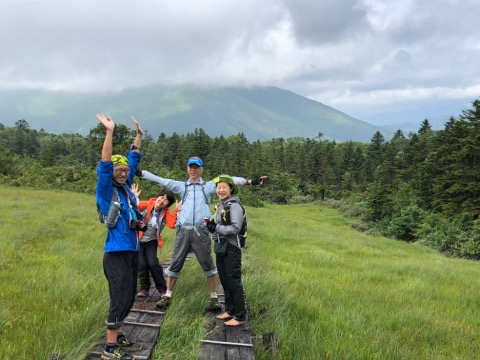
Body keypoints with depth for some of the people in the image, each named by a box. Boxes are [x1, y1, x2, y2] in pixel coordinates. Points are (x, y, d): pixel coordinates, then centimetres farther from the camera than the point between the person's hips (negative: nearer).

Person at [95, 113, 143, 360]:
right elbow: (104, 165, -20)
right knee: (120, 300, -6)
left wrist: (139, 135, 17)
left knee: (127, 299, 14)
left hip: (132, 251, 8)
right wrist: (109, 132, -25)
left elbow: (134, 159, 17)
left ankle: (119, 339, 27)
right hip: (117, 253, -7)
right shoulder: (106, 190, -7)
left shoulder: (126, 186, 10)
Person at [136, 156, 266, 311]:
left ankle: (214, 298, 13)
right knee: (175, 264, 6)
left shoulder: (208, 185, 8)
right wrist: (140, 173, 5)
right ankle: (167, 296, 19)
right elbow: (161, 181, 10)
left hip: (201, 231, -2)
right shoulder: (181, 186, 14)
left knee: (208, 264, 1)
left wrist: (250, 181, -12)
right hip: (183, 230, 2)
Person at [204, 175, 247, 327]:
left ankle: (240, 316, 5)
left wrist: (215, 227, -18)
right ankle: (230, 310, 29)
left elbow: (235, 228, -22)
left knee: (234, 282, -3)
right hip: (220, 247, 9)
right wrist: (211, 223, 2)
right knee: (224, 280, 16)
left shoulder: (234, 206, -13)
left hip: (231, 248, -9)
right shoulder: (221, 206, 15)